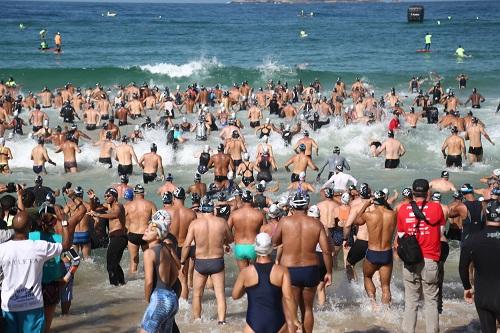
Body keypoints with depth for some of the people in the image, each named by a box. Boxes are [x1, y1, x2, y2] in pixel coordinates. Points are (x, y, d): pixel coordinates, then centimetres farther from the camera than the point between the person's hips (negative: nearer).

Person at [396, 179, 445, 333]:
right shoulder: (436, 208, -5)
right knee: (431, 302, 6)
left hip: (410, 262, 2)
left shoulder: (403, 209, 0)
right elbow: (441, 232, 5)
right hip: (430, 260, -2)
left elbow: (400, 235, 6)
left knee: (410, 303, 9)